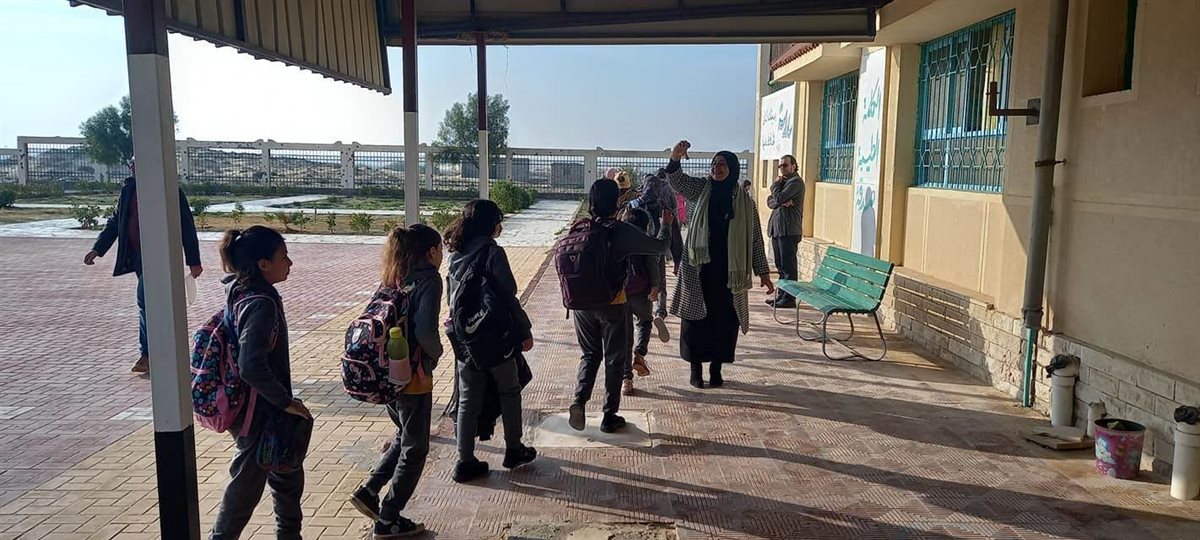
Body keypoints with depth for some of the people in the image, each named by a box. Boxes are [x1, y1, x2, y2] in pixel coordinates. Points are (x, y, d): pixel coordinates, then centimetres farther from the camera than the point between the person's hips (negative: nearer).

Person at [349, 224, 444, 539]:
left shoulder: (392, 279, 7)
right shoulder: (429, 280, -16)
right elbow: (425, 331, -26)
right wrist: (436, 354, -6)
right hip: (413, 377, -8)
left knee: (404, 437, 27)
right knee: (415, 449, 10)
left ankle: (369, 491, 20)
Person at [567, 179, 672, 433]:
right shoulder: (622, 231, -14)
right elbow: (660, 247, -4)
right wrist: (665, 225, 13)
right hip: (613, 305, -4)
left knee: (589, 354, 19)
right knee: (614, 360, 11)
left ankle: (579, 400, -1)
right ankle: (609, 417, 19)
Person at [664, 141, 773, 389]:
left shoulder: (745, 201, 2)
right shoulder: (700, 189, 2)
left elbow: (754, 240, 4)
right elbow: (676, 180, -15)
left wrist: (763, 272, 1)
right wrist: (675, 159, -36)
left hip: (729, 271, 0)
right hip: (698, 268, 0)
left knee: (724, 320, 5)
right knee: (695, 318, 4)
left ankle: (716, 368, 21)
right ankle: (696, 368, 17)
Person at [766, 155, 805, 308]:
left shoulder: (796, 181, -8)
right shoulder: (783, 181, 21)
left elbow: (779, 197, -19)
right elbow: (770, 202, 11)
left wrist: (775, 185, 0)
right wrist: (780, 202, -10)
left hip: (789, 230, -9)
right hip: (776, 229, 9)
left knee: (788, 266, -6)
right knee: (780, 266, 13)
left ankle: (789, 298, -3)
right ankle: (781, 295, 19)